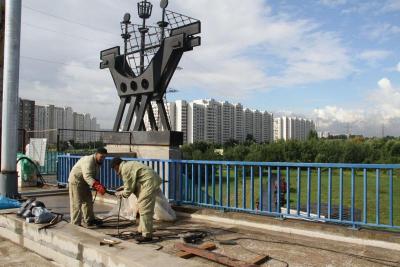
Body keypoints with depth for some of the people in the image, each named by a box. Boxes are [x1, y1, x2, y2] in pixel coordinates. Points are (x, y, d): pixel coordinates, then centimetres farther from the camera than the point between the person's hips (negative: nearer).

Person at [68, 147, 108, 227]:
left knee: (88, 201, 15)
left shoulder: (97, 163, 2)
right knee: (77, 203, -9)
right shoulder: (88, 161, -29)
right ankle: (76, 223, -4)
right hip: (76, 181, -10)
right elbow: (87, 176, -41)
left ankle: (89, 219, 27)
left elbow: (95, 177, 4)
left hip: (84, 182, 10)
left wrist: (100, 186, -15)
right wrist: (97, 186, -51)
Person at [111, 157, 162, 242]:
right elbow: (131, 184, 25)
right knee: (142, 206, 17)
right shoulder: (128, 165, 18)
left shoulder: (125, 169, -13)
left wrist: (120, 193, 8)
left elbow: (128, 190, -9)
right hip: (152, 181, 11)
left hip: (150, 182, -11)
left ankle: (147, 235, -3)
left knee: (144, 208, -7)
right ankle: (141, 230, 27)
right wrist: (123, 191, 20)